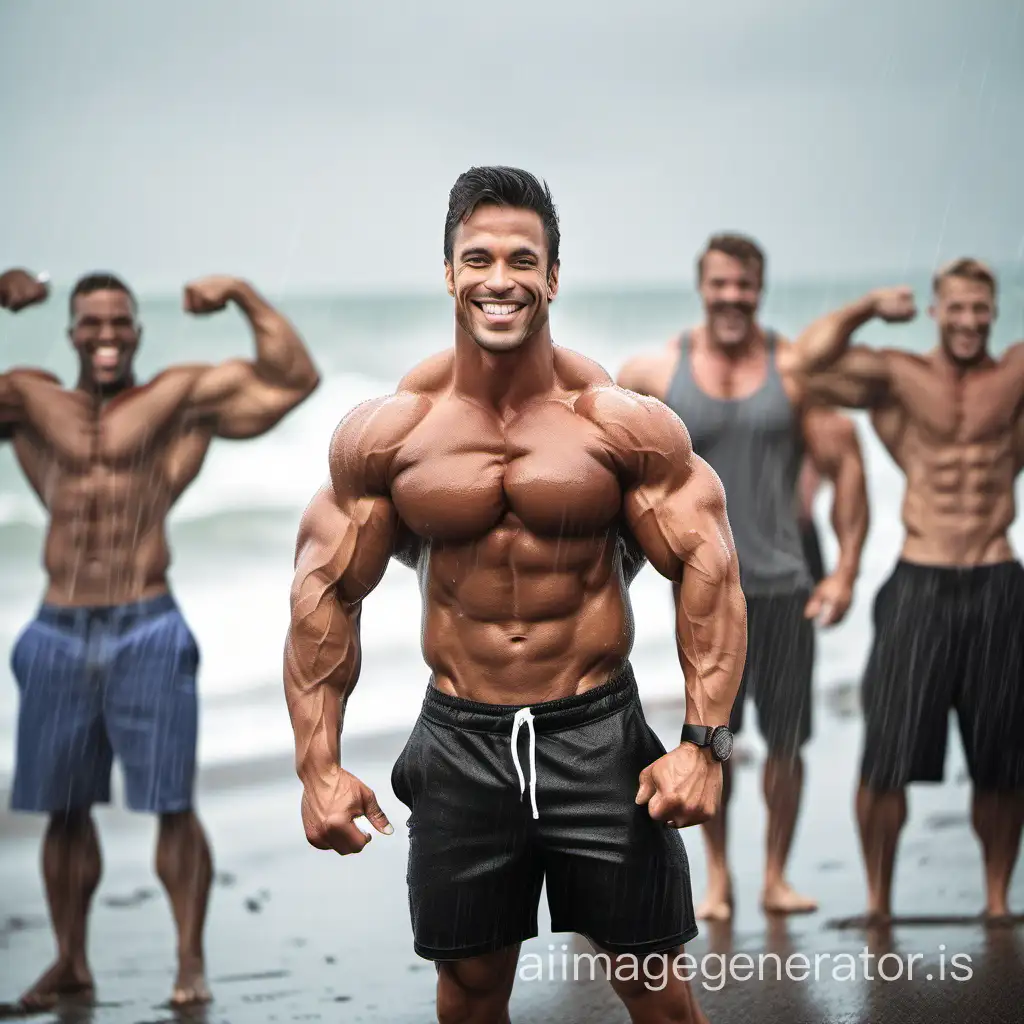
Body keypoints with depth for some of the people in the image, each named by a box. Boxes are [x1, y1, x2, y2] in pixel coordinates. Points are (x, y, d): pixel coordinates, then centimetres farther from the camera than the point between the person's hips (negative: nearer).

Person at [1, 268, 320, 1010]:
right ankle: (70, 961, 21)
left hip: (147, 633, -3)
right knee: (64, 807, 10)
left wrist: (243, 295, -5)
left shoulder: (179, 398, 3)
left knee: (172, 803, -4)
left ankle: (191, 962, 3)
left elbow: (294, 379, 1)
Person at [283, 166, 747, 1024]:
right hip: (460, 737, 1)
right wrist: (320, 766, -4)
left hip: (599, 731, -1)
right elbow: (326, 590, 2)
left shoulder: (623, 423, -7)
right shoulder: (387, 432, -4)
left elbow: (708, 571, -5)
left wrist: (705, 744, -13)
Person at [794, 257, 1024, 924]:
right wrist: (870, 307, 2)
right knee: (887, 756, -5)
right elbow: (808, 362, -9)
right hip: (919, 585, -1)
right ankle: (878, 898, 7)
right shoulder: (898, 376, 2)